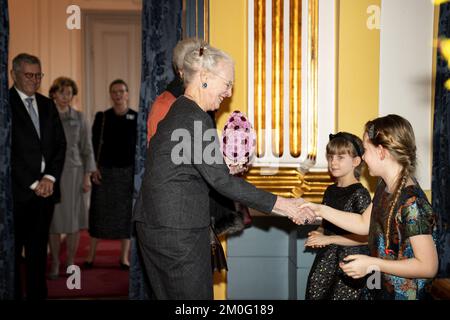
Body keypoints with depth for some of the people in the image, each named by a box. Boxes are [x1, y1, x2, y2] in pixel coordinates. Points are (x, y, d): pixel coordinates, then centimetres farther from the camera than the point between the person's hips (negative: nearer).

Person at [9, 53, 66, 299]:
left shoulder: (47, 105, 15)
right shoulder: (7, 103, -5)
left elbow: (60, 144, 11)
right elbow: (7, 150, -10)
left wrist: (50, 178, -3)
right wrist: (32, 183, -10)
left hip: (46, 188, 5)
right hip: (18, 190, -5)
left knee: (38, 249, 12)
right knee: (13, 250, 3)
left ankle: (37, 294, 20)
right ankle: (14, 294, 14)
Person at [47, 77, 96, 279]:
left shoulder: (79, 118, 5)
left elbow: (87, 148, 7)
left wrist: (87, 176, 0)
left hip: (73, 173, 1)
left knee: (74, 219, 1)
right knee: (53, 220, 2)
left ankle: (70, 263, 14)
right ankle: (54, 264, 15)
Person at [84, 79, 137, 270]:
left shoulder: (136, 118, 2)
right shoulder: (102, 117, 3)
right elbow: (94, 144, 3)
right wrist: (94, 168, -6)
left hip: (128, 171, 0)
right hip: (104, 170, 0)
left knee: (126, 212, 5)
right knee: (99, 211, 3)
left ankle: (124, 257, 14)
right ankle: (91, 255, 12)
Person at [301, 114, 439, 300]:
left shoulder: (411, 201, -25)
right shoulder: (384, 186, 2)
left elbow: (428, 266, -25)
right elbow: (364, 224, 12)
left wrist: (373, 264, -23)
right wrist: (321, 210, 6)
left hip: (403, 294, -8)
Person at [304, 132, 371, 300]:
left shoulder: (360, 194, -11)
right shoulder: (330, 191, 9)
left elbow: (366, 236, -17)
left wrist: (329, 239, -16)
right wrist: (317, 234, -1)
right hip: (325, 260, 6)